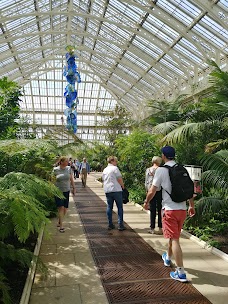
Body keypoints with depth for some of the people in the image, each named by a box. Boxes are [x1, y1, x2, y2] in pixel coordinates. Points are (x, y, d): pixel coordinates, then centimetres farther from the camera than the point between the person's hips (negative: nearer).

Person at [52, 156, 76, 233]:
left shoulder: (69, 168, 2)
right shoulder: (55, 170, -6)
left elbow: (71, 179, 11)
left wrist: (74, 188, 11)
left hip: (66, 191, 4)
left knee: (65, 209, 7)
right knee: (61, 208, -11)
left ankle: (59, 222, 30)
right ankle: (61, 226, -1)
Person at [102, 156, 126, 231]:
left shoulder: (105, 170, 14)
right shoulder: (115, 168, -7)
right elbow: (119, 179, -9)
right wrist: (123, 186, 4)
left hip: (107, 191, 7)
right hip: (116, 190, -6)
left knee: (109, 207, 10)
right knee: (120, 207, 2)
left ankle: (110, 225, 13)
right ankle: (120, 225, 2)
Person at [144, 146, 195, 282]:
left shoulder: (161, 170, -11)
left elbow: (152, 191, -9)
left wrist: (146, 202, 8)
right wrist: (192, 206, 20)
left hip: (170, 209, -6)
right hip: (182, 209, 6)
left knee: (174, 239, -1)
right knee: (174, 236, 23)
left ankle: (181, 273, 0)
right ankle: (168, 258, 46)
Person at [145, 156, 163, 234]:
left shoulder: (148, 170, 3)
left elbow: (146, 182, 5)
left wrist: (147, 190, 14)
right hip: (159, 190, -1)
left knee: (152, 210, 6)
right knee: (160, 210, 6)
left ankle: (152, 229, 10)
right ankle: (160, 228, 8)